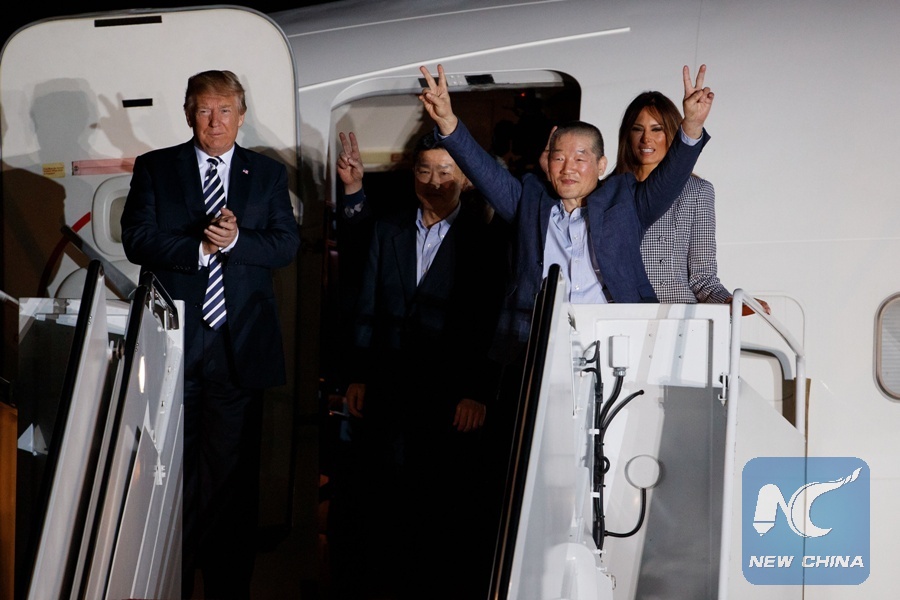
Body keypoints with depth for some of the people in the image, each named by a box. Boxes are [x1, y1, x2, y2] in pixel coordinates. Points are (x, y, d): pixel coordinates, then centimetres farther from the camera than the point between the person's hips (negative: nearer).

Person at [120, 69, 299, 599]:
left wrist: (235, 240, -16)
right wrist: (200, 248, -14)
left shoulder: (269, 174, 9)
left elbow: (287, 244, 0)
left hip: (240, 342, 0)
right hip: (174, 339, 0)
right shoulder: (154, 168, 7)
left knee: (233, 469, 6)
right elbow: (137, 239, -4)